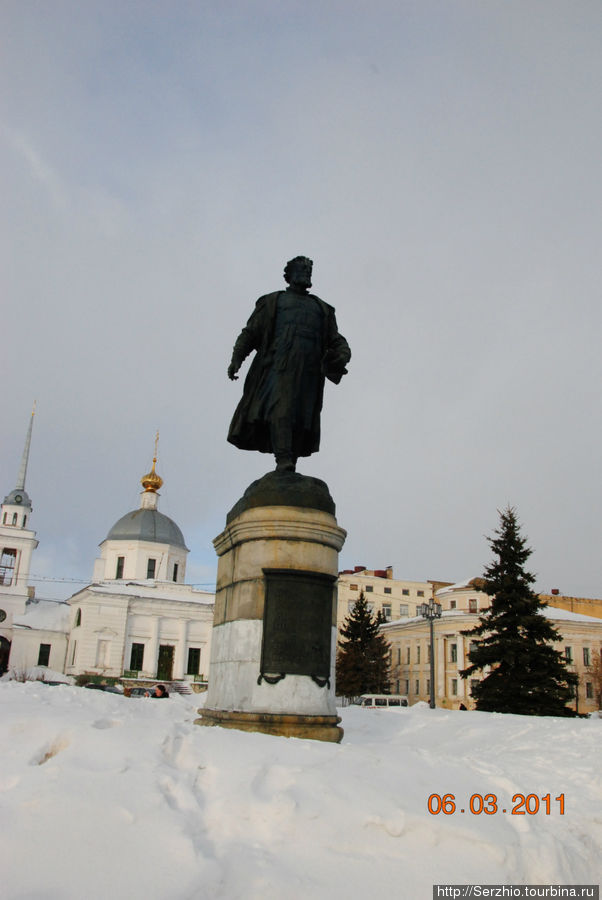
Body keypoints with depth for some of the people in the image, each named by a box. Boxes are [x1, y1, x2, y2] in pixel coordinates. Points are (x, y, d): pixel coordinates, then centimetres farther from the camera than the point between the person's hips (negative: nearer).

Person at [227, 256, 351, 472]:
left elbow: (336, 341, 24)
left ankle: (290, 470, -11)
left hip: (309, 370, 3)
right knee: (280, 408, -23)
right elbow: (250, 333, 14)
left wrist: (342, 356, -1)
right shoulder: (273, 301, 24)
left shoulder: (322, 309, 32)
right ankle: (283, 461, -34)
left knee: (303, 417, -8)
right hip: (279, 364, -3)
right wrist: (236, 359, -3)